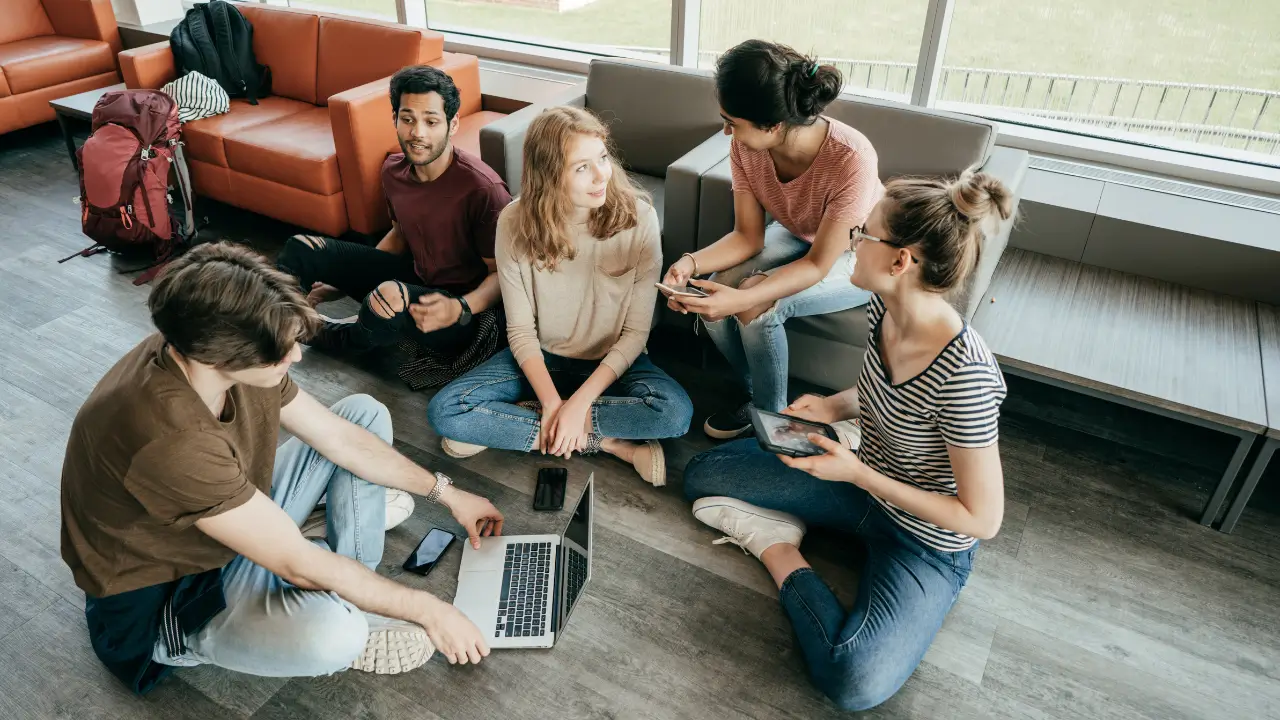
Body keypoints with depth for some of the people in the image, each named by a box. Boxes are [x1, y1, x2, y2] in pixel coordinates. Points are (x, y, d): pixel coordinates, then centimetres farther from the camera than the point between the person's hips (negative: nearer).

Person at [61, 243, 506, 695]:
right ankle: (350, 624, 0)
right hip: (165, 598, -8)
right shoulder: (168, 439, -39)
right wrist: (428, 611, -21)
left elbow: (340, 436, -2)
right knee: (332, 632, -39)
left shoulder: (213, 354, -15)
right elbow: (299, 565, -31)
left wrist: (447, 493, 3)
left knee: (365, 413, 4)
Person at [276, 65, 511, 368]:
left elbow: (503, 273, -19)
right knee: (301, 248, 1)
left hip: (463, 312, -7)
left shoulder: (482, 188, -26)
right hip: (415, 278, 7)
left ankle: (337, 338, -1)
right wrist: (344, 278, 14)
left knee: (391, 295, -38)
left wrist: (461, 309, -38)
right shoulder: (393, 170, -2)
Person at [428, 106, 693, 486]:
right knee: (444, 411, -20)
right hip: (540, 357, 1)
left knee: (676, 411, -31)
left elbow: (636, 331, -15)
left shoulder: (637, 216, -19)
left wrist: (578, 403, -23)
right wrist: (552, 403, -23)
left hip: (613, 361, -1)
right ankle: (606, 442, -15)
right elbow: (521, 330, -10)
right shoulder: (516, 223, -16)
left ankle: (502, 427, -17)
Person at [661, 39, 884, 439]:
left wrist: (743, 299, -43)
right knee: (713, 295, -18)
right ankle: (757, 393, 8)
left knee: (757, 308, -28)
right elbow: (748, 237, -13)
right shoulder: (745, 147, -22)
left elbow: (818, 265, -29)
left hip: (855, 254, -5)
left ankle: (770, 416, 0)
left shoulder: (851, 159, -38)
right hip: (798, 236, 5)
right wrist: (691, 262, -32)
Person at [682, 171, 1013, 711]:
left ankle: (782, 557, -8)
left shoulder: (963, 374, -35)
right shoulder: (884, 308, -11)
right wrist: (836, 407, -10)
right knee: (703, 474, 2)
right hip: (865, 482, 6)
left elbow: (982, 518, -26)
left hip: (928, 542, -6)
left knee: (855, 683, -31)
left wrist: (857, 474, -27)